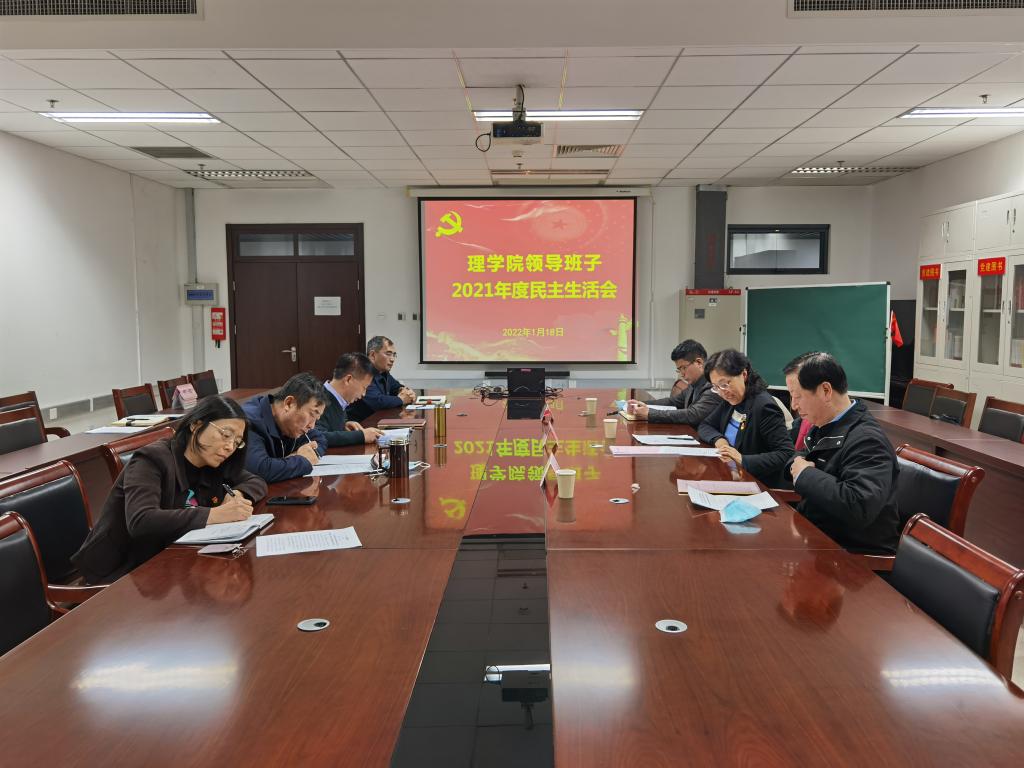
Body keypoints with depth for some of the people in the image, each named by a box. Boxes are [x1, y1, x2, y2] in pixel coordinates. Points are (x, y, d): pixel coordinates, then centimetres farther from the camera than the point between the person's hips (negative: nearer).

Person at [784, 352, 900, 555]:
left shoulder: (866, 440, -21)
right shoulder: (823, 426, 7)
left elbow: (859, 506, -34)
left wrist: (805, 474, -22)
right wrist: (797, 464, -1)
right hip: (813, 534, 8)